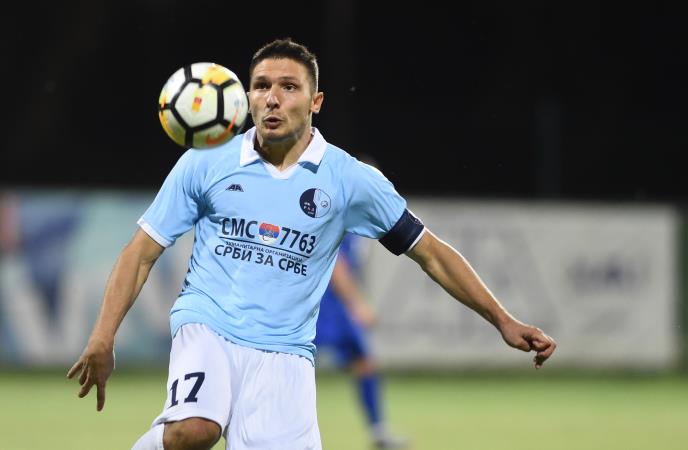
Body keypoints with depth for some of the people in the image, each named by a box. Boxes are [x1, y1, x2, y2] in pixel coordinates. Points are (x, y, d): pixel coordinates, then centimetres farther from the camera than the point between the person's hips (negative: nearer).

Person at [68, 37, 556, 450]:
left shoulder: (351, 180, 3)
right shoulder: (204, 164, 3)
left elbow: (431, 252, 10)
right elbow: (142, 251, 7)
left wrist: (504, 321, 5)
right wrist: (103, 339, -3)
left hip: (284, 352, 2)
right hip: (206, 325, -1)